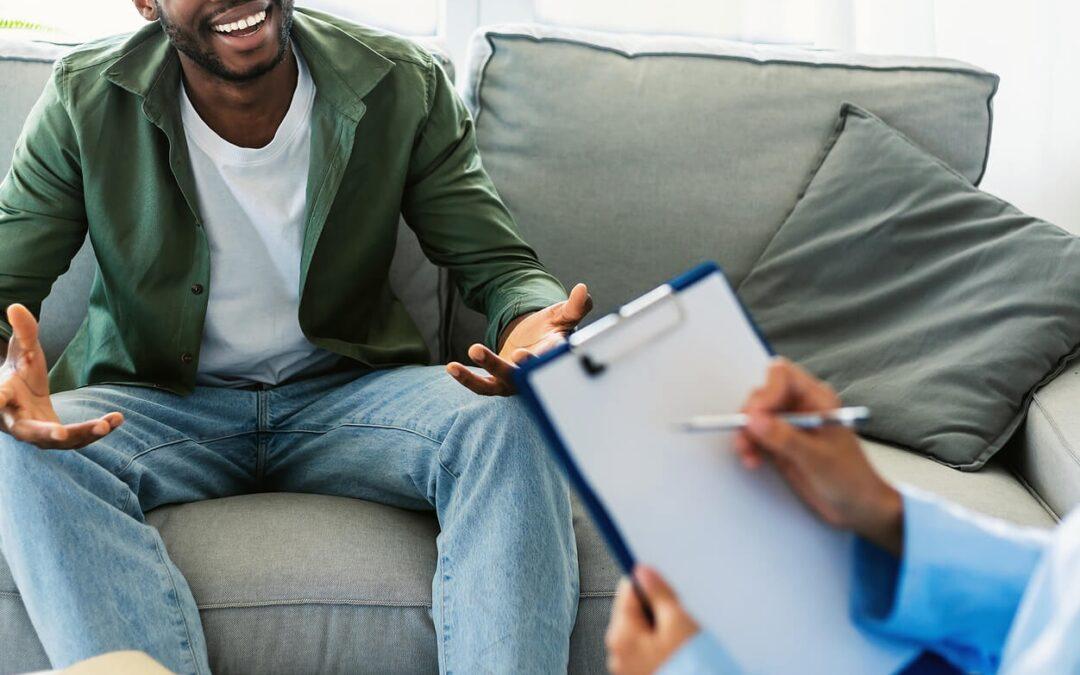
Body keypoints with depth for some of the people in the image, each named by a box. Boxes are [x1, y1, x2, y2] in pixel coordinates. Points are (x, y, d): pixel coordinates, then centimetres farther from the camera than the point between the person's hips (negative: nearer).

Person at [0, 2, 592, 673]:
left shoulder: (404, 85, -7)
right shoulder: (83, 102, -7)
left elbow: (503, 265, -4)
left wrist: (532, 326, -31)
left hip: (348, 391, 0)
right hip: (157, 406, 0)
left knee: (509, 423, -28)